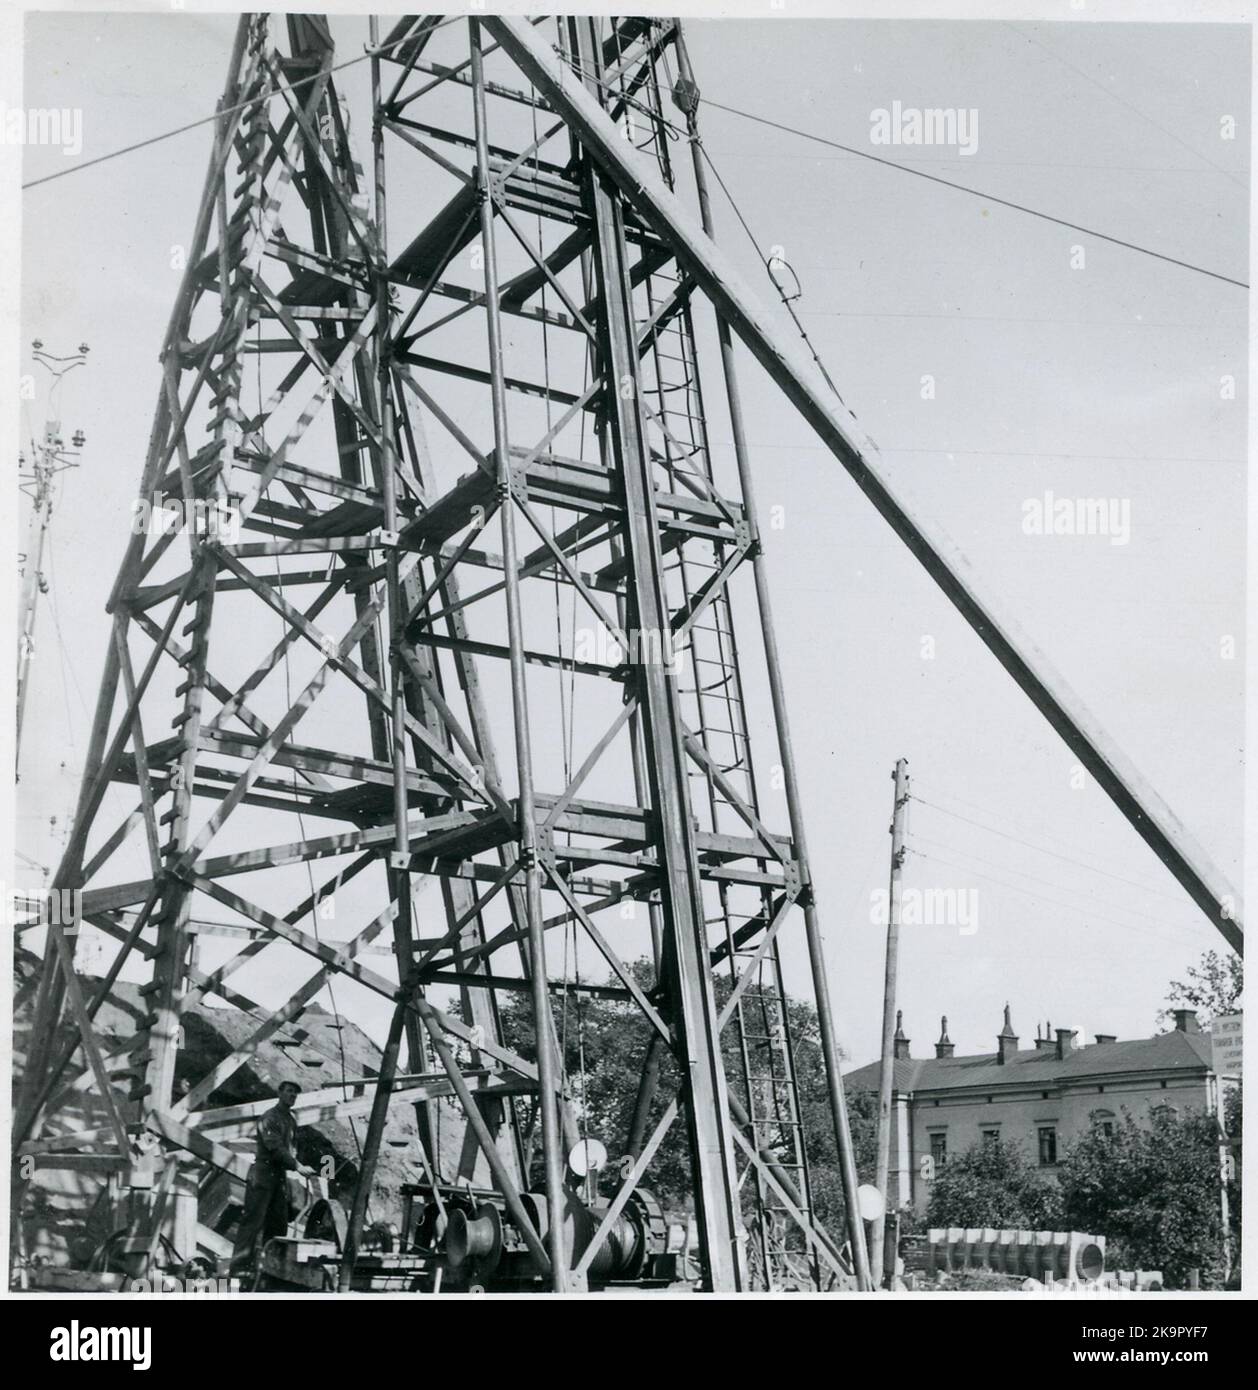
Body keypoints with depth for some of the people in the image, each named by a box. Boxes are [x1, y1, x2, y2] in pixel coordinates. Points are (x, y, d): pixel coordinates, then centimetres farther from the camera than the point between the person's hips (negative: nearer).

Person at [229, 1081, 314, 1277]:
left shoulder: (292, 1119, 14)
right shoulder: (269, 1118, -12)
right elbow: (276, 1148, -20)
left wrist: (293, 1163, 3)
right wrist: (297, 1166, -22)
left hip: (280, 1174, 8)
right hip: (263, 1172, -8)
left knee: (278, 1222, 8)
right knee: (253, 1219, -11)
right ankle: (240, 1266, -12)